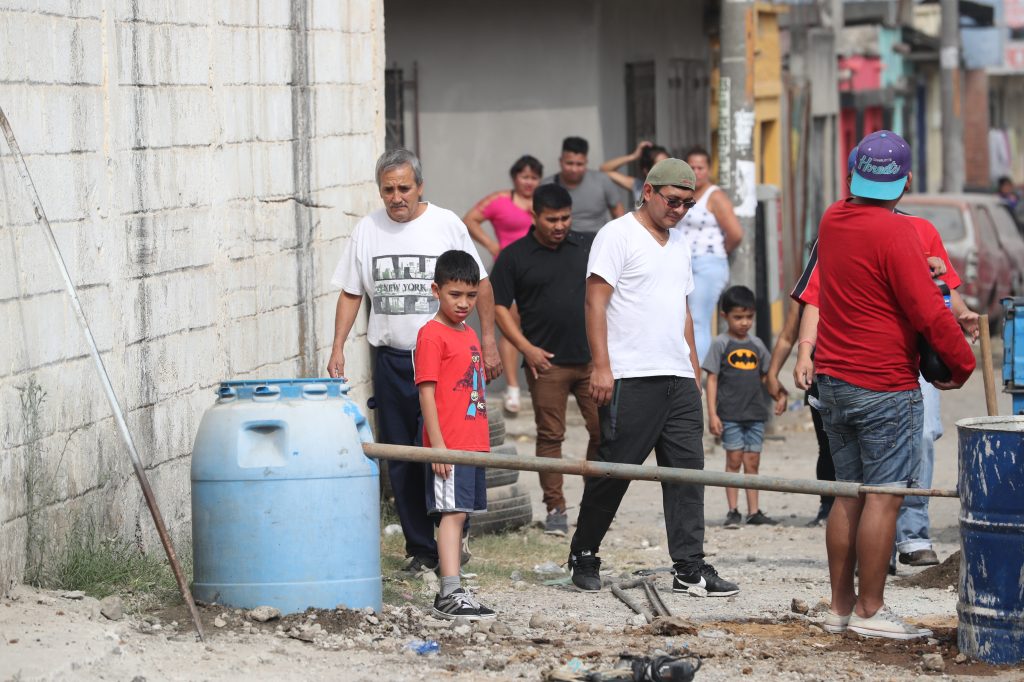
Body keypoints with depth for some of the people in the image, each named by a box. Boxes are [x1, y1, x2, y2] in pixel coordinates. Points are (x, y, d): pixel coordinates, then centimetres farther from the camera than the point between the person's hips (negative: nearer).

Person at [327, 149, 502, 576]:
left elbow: (480, 284, 3)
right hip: (391, 359, 3)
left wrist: (488, 341, -1)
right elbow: (350, 293, 12)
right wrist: (337, 348, 4)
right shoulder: (367, 230, 6)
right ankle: (421, 549, 12)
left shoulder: (446, 224, -2)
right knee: (401, 460, 5)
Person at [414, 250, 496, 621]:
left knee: (459, 515, 11)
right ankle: (450, 593, -16)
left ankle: (451, 593, 15)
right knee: (452, 513, -12)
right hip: (448, 447, -8)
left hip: (474, 445, 8)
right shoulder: (432, 335, -9)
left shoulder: (470, 334, 16)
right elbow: (427, 393, -14)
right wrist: (437, 445, -19)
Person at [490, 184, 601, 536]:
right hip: (547, 362, -2)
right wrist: (526, 347, -8)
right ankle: (555, 509, 7)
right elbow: (499, 306, 1)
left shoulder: (589, 246, 9)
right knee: (550, 436, 1)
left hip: (593, 358, 2)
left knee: (604, 430, 0)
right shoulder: (514, 256, 1)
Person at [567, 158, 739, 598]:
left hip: (679, 379, 7)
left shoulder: (678, 244, 20)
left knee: (686, 471, 1)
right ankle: (584, 556, 13)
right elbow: (595, 302, -10)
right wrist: (601, 367, -17)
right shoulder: (618, 235, -4)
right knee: (613, 471, -2)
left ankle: (690, 569, 2)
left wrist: (694, 369, 20)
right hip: (631, 379, -7)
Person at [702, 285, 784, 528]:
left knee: (752, 462, 6)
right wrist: (712, 414, -9)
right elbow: (712, 379, -4)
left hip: (755, 414, 4)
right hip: (730, 414, -4)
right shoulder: (720, 344, -2)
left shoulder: (756, 344, 11)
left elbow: (766, 376, 19)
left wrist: (779, 392, 3)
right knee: (734, 461, -2)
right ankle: (733, 511, 3)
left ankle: (754, 512, 10)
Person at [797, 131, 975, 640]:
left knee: (849, 495, 13)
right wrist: (961, 364, -5)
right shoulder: (893, 232, -17)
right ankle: (870, 610, -3)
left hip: (834, 381, 8)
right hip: (885, 386, -8)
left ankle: (840, 605, 15)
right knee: (883, 497, -3)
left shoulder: (832, 220, 6)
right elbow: (928, 310, -17)